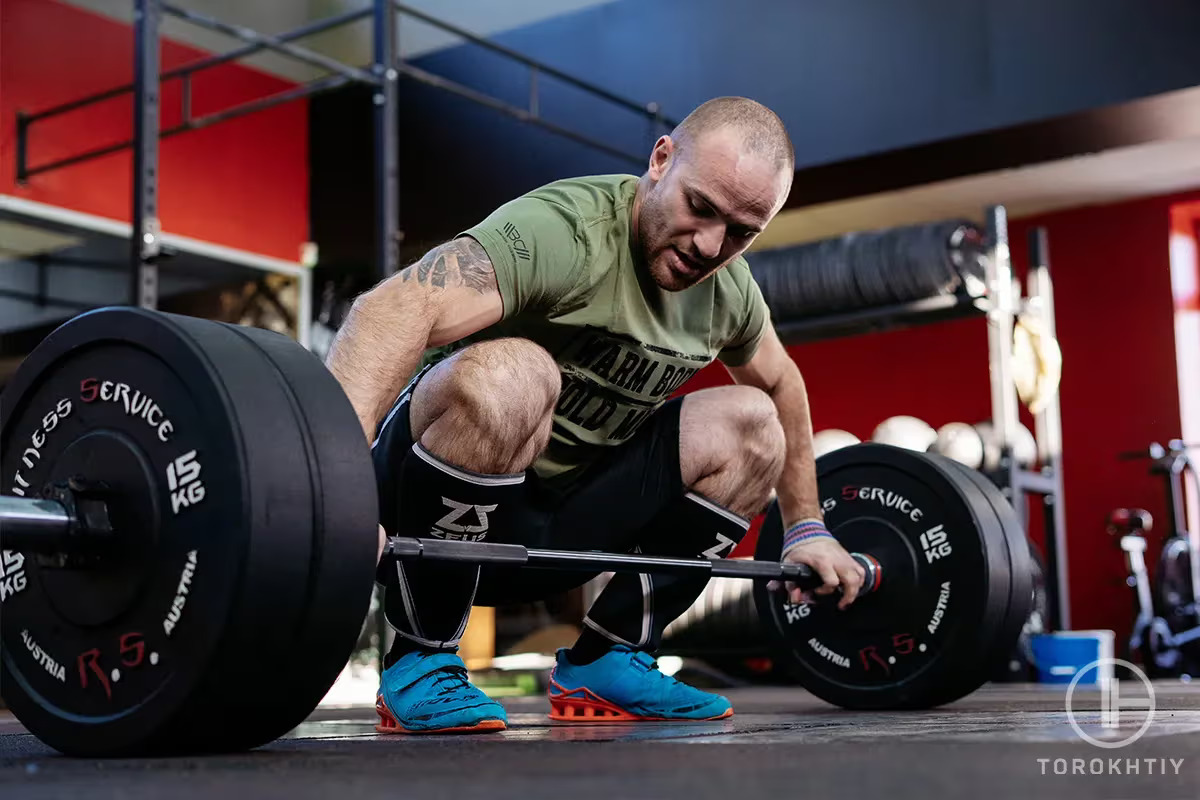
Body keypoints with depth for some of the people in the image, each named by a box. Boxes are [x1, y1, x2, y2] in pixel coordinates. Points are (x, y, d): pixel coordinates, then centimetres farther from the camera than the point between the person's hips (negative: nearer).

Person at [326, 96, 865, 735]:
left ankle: (605, 662, 3)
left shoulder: (728, 288, 1)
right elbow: (395, 310, -41)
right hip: (427, 515, -7)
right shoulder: (564, 230, -24)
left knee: (753, 425, -3)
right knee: (510, 373, -37)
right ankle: (419, 663, -18)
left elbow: (780, 385, 22)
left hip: (555, 520, 7)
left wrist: (806, 529, 21)